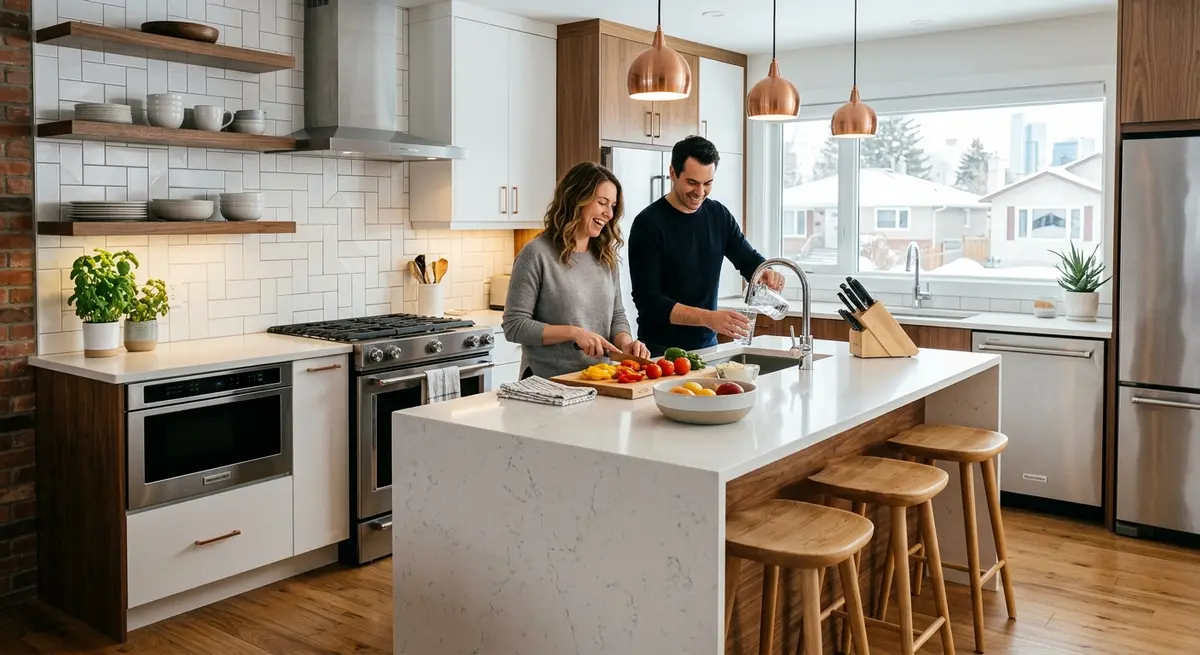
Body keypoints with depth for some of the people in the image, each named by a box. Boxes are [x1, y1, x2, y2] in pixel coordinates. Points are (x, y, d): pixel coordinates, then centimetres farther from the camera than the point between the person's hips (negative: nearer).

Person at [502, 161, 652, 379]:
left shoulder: (606, 257, 14)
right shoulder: (536, 254, -5)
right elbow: (514, 326, -7)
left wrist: (624, 342, -3)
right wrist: (573, 333, -15)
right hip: (549, 383, -6)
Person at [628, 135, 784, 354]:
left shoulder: (719, 216, 1)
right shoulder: (648, 223, -15)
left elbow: (750, 260, 10)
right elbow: (647, 300, -20)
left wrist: (767, 273, -15)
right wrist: (708, 317, -32)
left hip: (707, 345, 5)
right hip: (660, 350, -5)